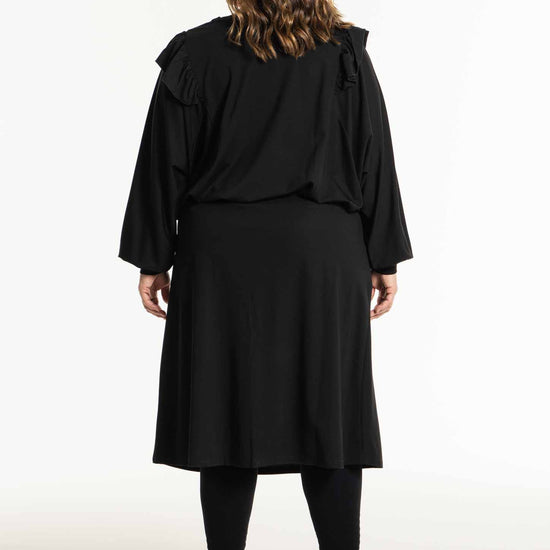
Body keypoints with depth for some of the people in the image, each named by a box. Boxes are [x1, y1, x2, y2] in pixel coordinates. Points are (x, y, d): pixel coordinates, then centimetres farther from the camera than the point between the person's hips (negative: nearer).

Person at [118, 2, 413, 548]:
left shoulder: (192, 56, -1)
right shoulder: (346, 53, 1)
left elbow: (163, 167, 0)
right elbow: (374, 160, 2)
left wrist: (153, 260, 7)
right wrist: (384, 261, 7)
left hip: (220, 258, 0)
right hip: (323, 257, 1)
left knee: (226, 417, 6)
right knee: (330, 416, 7)